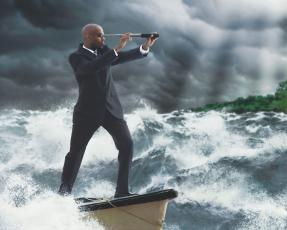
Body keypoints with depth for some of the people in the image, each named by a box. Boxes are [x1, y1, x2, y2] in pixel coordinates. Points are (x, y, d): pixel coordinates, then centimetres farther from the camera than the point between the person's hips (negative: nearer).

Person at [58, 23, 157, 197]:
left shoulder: (104, 52, 12)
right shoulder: (76, 57, -7)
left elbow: (124, 57, 3)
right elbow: (92, 67, -26)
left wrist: (145, 47, -14)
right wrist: (117, 49, -30)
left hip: (112, 109, 5)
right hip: (88, 111, -5)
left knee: (127, 145, -8)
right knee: (76, 152, 0)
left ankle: (122, 190, -3)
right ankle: (64, 193, 12)